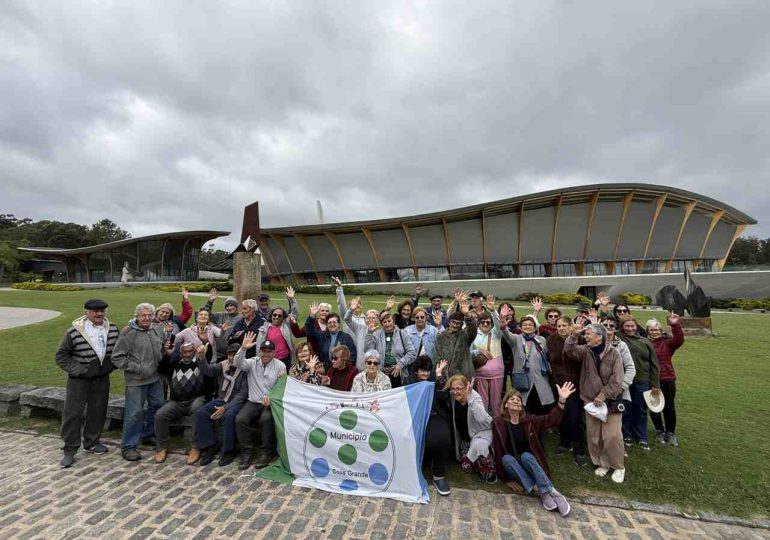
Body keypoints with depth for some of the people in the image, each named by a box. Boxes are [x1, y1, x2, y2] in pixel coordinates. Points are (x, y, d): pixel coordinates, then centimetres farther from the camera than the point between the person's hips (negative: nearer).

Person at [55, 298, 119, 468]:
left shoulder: (112, 329, -1)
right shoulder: (74, 331, -13)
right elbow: (61, 355, -5)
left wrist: (110, 365, 0)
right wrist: (77, 370, -13)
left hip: (102, 379, 4)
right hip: (79, 379, -3)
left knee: (98, 411, 13)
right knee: (73, 413, 2)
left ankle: (91, 442, 31)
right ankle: (69, 450, 17)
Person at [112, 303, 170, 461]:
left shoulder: (158, 329, 4)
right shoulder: (128, 332, -13)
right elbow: (117, 357, -11)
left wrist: (166, 350, -3)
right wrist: (135, 368, -16)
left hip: (155, 377, 6)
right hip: (136, 380, -6)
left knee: (158, 406, 17)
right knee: (134, 412, 0)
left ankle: (148, 435, 38)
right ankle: (129, 447, 16)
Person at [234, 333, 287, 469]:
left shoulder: (280, 366, -1)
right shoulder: (252, 362, 5)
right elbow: (238, 363, -15)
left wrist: (272, 399, -21)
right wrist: (243, 348, -32)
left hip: (271, 402, -2)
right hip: (253, 402, 3)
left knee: (266, 419, -31)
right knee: (240, 419, -23)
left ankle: (267, 452, -9)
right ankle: (247, 452, -3)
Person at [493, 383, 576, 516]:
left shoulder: (528, 420, 0)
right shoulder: (499, 422, -10)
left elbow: (550, 420, -14)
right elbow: (498, 450, -10)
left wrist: (562, 401, -29)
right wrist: (505, 478, -12)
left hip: (527, 460, 1)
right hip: (510, 465, -1)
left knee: (526, 456, -30)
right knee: (506, 458, -33)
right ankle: (546, 492, -37)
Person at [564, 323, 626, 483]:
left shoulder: (613, 353, -10)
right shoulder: (585, 351, 1)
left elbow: (616, 380, -13)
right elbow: (569, 351, -15)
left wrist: (603, 395, -17)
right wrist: (573, 336, -28)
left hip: (610, 401, -3)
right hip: (590, 400, 4)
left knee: (612, 435, -4)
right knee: (594, 435, 9)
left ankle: (618, 467, 17)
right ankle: (602, 463, 27)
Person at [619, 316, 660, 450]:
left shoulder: (645, 342, 2)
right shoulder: (619, 340, -4)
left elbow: (653, 364, 5)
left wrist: (655, 384, 4)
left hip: (642, 382, 2)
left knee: (641, 410, 14)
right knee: (626, 410, 11)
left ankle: (642, 437, 30)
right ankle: (627, 435, 28)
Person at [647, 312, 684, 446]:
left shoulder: (667, 342, -1)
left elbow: (679, 340, -21)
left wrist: (675, 325, -30)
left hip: (667, 380, 0)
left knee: (669, 407, 8)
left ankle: (670, 433, 28)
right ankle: (659, 431, 34)